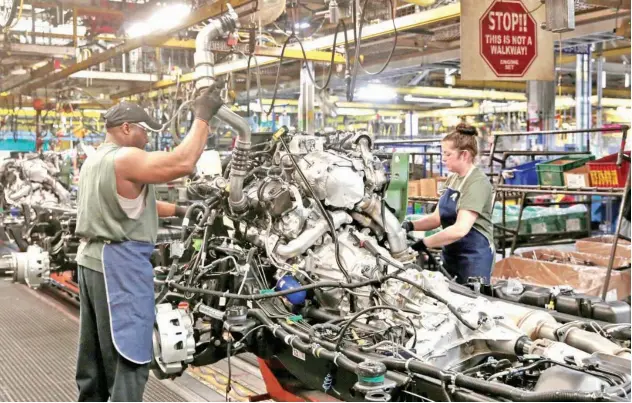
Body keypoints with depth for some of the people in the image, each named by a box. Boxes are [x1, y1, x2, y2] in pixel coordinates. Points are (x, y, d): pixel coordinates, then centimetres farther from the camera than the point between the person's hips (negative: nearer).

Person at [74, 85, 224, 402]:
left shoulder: (93, 161, 16)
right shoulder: (125, 159, -16)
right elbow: (183, 162, -26)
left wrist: (179, 210, 16)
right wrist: (203, 117, -17)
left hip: (91, 259, 10)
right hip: (119, 263, -10)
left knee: (95, 349, 19)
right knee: (128, 355, -4)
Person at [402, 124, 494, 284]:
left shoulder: (477, 182, -18)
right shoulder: (452, 179, 9)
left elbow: (460, 229, -28)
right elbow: (438, 217, 11)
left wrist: (423, 244, -24)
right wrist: (411, 226, -6)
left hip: (474, 254, -8)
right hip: (451, 252, 8)